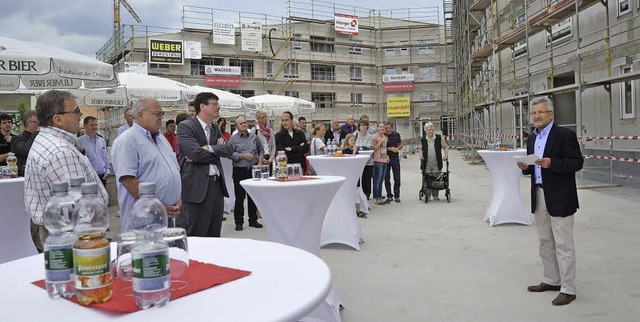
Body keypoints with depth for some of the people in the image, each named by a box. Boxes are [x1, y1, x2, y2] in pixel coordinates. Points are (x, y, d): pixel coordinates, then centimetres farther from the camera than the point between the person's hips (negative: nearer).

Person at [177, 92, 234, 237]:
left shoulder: (215, 127, 17)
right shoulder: (185, 126, -6)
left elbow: (229, 149, 4)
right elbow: (196, 153, -18)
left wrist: (209, 148, -12)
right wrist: (218, 149, -4)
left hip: (217, 185, 7)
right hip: (197, 186, -7)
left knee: (214, 234, 12)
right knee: (197, 236, -2)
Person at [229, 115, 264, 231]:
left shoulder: (254, 137, 10)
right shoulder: (233, 139, -2)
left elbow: (261, 150, 18)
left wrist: (260, 162, 5)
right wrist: (243, 156, -16)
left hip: (253, 170, 4)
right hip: (239, 171, -3)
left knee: (253, 196, 10)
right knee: (239, 197, 1)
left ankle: (253, 220, 22)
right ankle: (239, 222, 11)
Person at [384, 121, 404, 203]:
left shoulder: (396, 134, 3)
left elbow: (401, 144, 14)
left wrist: (398, 148, -7)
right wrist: (390, 149, -15)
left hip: (395, 158, 2)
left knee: (397, 178, 2)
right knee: (387, 178, 4)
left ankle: (396, 195, 13)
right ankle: (389, 196, 15)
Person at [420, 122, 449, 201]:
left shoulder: (439, 138, 2)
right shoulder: (423, 139, 5)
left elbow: (446, 146, 10)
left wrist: (446, 155, -2)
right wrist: (421, 155, 2)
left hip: (437, 164, 0)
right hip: (426, 164, 0)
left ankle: (435, 196, 16)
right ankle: (427, 196, 8)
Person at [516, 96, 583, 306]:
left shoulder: (565, 135, -9)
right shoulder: (532, 138, 14)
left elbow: (577, 162, -14)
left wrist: (551, 163, -25)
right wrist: (525, 167, -2)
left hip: (560, 198, -8)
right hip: (539, 196, 8)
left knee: (563, 244, -2)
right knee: (545, 242, 16)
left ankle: (568, 289, 7)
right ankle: (551, 280, 30)